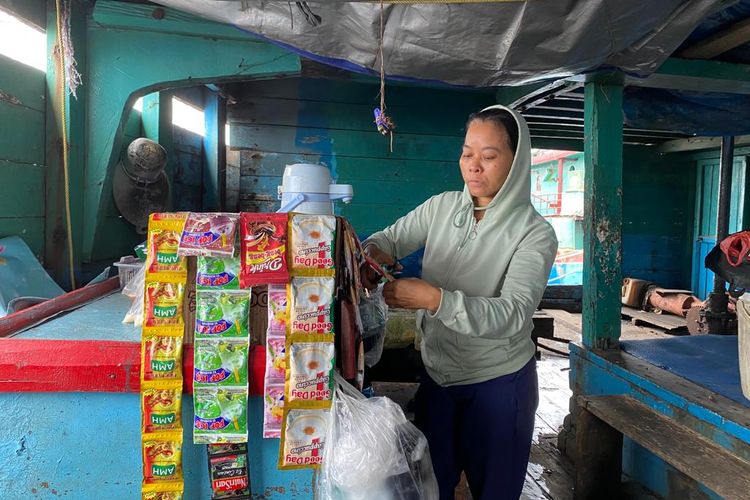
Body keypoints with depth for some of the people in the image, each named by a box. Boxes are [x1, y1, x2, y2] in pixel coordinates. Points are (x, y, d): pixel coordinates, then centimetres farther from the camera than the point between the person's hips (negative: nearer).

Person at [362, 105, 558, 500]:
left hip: (497, 383, -4)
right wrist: (373, 253, -20)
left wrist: (435, 299, -41)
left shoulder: (534, 234, -18)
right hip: (436, 372, 4)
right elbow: (392, 238, 4)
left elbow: (512, 315, -29)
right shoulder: (442, 207, -4)